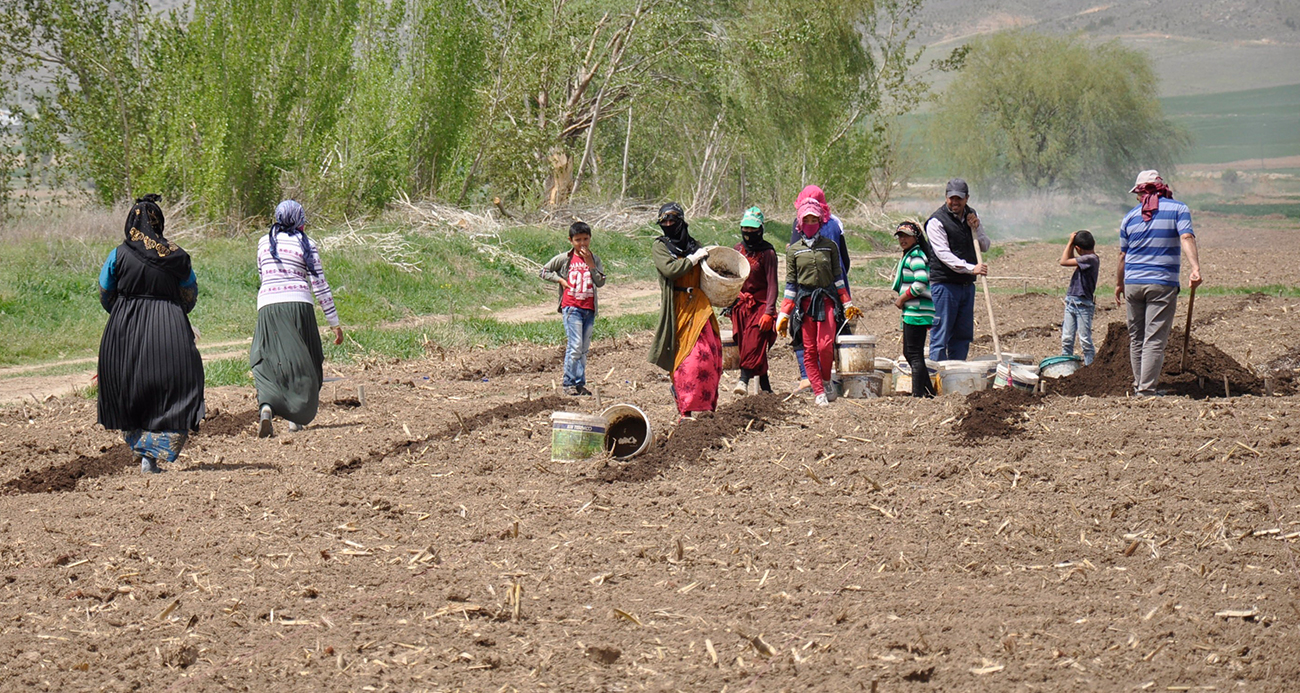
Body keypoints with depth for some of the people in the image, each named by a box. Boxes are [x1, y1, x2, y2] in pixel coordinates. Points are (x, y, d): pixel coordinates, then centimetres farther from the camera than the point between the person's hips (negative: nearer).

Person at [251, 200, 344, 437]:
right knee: (302, 361, 11)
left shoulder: (264, 242, 10)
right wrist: (334, 322, 3)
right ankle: (296, 418, 10)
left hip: (268, 305, 2)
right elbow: (320, 286, 0)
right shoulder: (307, 245, 2)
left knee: (267, 362, 3)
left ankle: (267, 406, -23)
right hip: (299, 304, -2)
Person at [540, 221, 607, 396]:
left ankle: (580, 383, 13)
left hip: (589, 309, 4)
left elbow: (601, 282, -3)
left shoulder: (594, 260, 8)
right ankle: (569, 383, -8)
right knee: (575, 346, -13)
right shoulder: (564, 259, 2)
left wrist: (590, 263, -10)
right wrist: (560, 279, -3)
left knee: (584, 348, 7)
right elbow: (544, 271, 10)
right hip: (571, 307, -4)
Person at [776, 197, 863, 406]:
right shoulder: (793, 250, 8)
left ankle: (826, 381, 10)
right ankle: (818, 392, 4)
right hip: (804, 302, 1)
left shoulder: (830, 246, 8)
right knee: (809, 349, -3)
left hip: (827, 300, -1)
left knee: (825, 345, -15)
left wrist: (848, 305, 9)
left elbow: (838, 277, 12)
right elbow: (790, 283, 9)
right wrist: (784, 314, 6)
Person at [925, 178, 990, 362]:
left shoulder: (971, 215, 12)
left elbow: (985, 247, 16)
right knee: (941, 334, -7)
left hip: (967, 284, 7)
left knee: (963, 334, 9)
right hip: (944, 283, -7)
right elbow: (944, 254, -18)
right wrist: (971, 268, -28)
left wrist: (975, 229, -4)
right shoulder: (936, 221, -9)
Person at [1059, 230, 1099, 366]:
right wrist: (1071, 243, 14)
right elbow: (1070, 259, 27)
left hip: (1083, 305, -9)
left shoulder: (1090, 259, -16)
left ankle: (1090, 366, 2)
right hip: (1071, 302, 9)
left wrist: (1070, 242, -6)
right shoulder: (1087, 258, 11)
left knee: (1085, 339, -3)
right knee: (1066, 339, 7)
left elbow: (1064, 261, -15)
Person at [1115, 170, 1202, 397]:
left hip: (1133, 283, 4)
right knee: (1155, 339, -5)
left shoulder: (1130, 216, 11)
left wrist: (1119, 284, 29)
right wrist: (1195, 268, -25)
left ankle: (1139, 384, 23)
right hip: (1162, 284, -3)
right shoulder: (1178, 209, 2)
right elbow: (1187, 238, -15)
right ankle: (1147, 388, -10)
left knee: (1136, 338, 15)